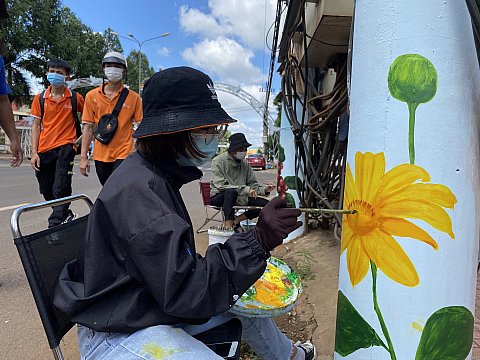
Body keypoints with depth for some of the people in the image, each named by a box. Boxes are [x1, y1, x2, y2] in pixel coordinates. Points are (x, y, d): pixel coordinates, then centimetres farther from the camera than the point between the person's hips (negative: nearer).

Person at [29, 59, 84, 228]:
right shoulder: (40, 98, 7)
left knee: (61, 189, -10)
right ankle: (67, 215, 32)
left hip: (65, 147, -4)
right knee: (47, 192, 12)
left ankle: (54, 226, -3)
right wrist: (34, 152, 1)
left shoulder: (75, 98, 0)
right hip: (44, 150, 4)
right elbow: (36, 126, 7)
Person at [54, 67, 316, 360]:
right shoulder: (139, 190, -28)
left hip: (158, 302, 10)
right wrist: (258, 242, -36)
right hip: (119, 334, -9)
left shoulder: (158, 176, 4)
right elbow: (182, 292, -30)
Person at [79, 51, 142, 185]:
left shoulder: (133, 97, -3)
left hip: (123, 155, -3)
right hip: (100, 155, 3)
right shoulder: (92, 96, 4)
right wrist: (83, 157, 1)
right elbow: (88, 128, 5)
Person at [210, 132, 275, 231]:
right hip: (219, 197, -6)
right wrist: (245, 189, -28)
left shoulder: (245, 163, 6)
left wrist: (264, 189, -13)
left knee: (266, 204, -10)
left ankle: (236, 220, -1)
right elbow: (221, 186, -22)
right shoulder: (218, 161, -11)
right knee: (231, 192, -39)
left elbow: (253, 184, 10)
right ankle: (228, 227, -35)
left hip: (239, 197, 6)